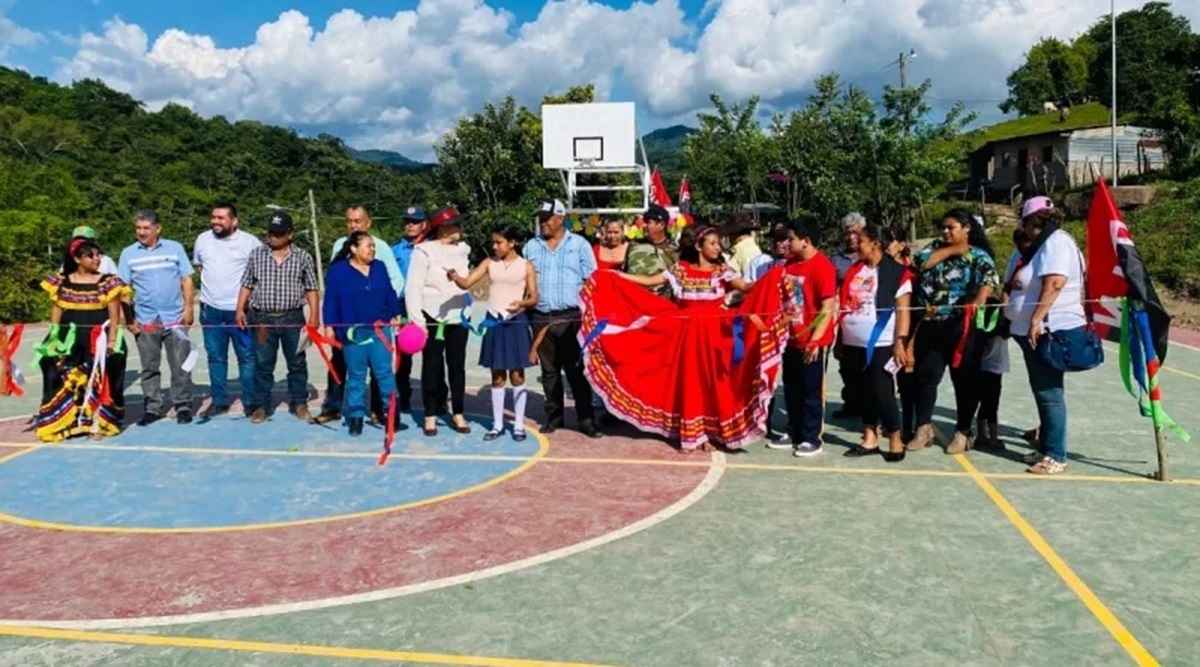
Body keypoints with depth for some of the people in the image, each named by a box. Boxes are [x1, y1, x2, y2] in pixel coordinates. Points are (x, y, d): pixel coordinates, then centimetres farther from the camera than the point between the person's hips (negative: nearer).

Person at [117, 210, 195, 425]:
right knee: (149, 367, 9)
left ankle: (183, 406, 10)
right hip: (145, 321, 2)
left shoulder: (175, 248, 1)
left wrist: (188, 308, -5)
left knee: (180, 365, 1)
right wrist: (128, 317, -2)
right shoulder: (129, 254, 4)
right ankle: (152, 408, 18)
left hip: (175, 318, -2)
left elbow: (187, 280, 2)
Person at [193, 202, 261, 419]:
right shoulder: (202, 239, 7)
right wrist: (211, 283, 12)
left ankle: (251, 402, 10)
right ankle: (219, 401, 21)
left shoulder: (250, 242, -6)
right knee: (216, 358, 11)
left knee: (247, 358, 2)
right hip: (211, 309, 4)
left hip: (241, 310, -4)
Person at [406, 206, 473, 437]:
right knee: (432, 366, 4)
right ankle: (430, 416, 11)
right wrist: (416, 318, -18)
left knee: (457, 366, 8)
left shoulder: (462, 250, 8)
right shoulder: (425, 251, -9)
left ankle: (457, 414, 16)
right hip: (432, 316, -4)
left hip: (458, 316, 5)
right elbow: (413, 287, -12)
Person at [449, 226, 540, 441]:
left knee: (517, 375, 4)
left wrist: (522, 303, -22)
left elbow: (534, 298, -2)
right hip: (494, 321, 2)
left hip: (516, 322, -2)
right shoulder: (489, 263, 4)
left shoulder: (526, 266, -2)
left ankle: (519, 424, 13)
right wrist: (455, 277, -27)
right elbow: (467, 283, -5)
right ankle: (497, 424, 18)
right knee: (497, 376, 9)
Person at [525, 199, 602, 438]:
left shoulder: (579, 244, 5)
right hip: (541, 318, 3)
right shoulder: (531, 247, 13)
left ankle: (586, 419, 2)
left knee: (576, 370, -3)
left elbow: (592, 281, 3)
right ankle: (554, 416, 20)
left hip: (571, 317, -3)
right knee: (549, 371, 10)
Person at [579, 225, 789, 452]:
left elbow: (746, 288, -11)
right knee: (689, 381, 3)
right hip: (688, 333, 1)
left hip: (714, 334, -1)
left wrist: (770, 279, -27)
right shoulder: (680, 270, 4)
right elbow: (649, 281, 4)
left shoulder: (722, 271, 2)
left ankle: (709, 433, 11)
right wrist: (614, 275, 0)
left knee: (713, 381, 0)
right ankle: (690, 434, 13)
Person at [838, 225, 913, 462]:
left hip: (881, 345, -6)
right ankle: (869, 440, 21)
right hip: (854, 344, 6)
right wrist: (841, 341, 12)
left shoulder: (896, 272, -6)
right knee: (865, 392, 12)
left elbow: (903, 310, -8)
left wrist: (900, 341, -14)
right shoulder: (854, 270, 11)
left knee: (881, 392, -4)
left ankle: (895, 441, 10)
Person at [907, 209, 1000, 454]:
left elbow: (990, 278, -18)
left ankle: (963, 432, 15)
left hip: (962, 327, -4)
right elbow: (920, 263, -5)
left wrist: (979, 301, -34)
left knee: (965, 379, 3)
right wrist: (951, 250, -6)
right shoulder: (936, 248, 13)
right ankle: (924, 428, 17)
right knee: (925, 376, 6)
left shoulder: (979, 256, 0)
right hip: (931, 325, 4)